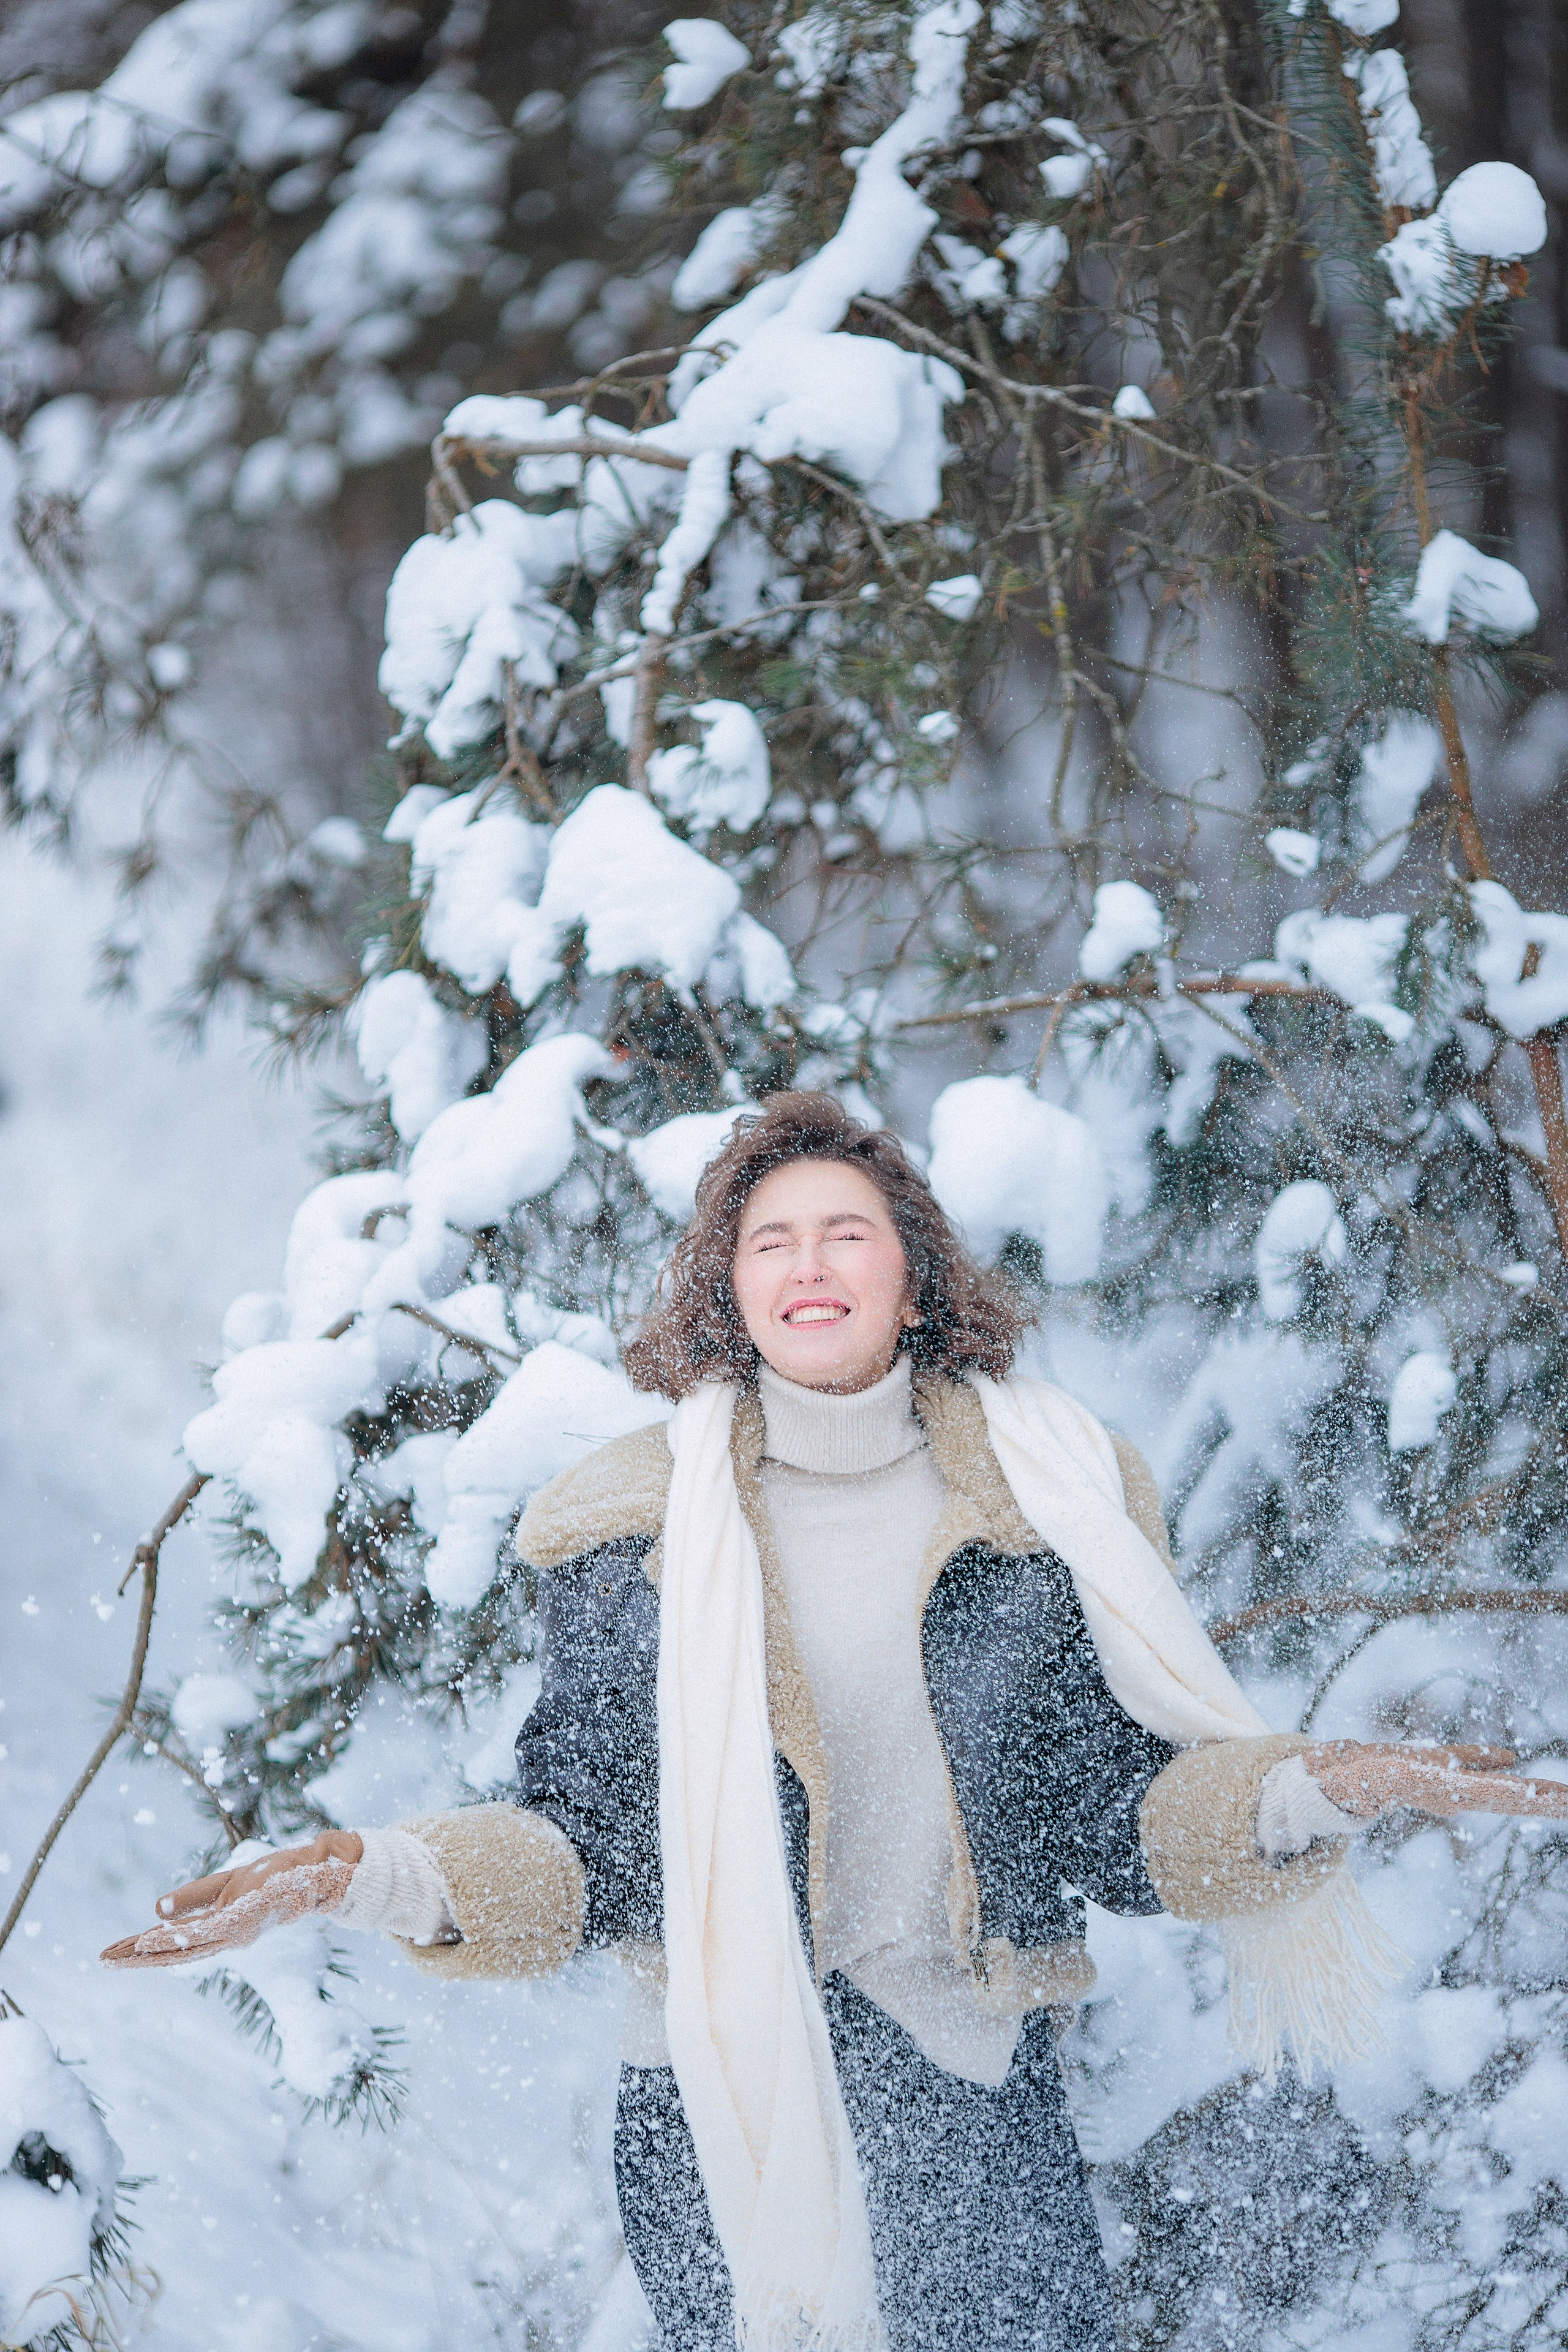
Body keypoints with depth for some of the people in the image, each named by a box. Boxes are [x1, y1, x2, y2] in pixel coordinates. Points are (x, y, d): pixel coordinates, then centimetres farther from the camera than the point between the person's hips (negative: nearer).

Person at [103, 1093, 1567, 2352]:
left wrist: (1323, 1789, -11)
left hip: (980, 2109, 1)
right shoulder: (628, 1528, -1)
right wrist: (351, 1877, -15)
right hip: (714, 2109, -1)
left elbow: (1114, 1817, 4)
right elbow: (579, 1853, 0)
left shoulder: (1046, 1498, 3)